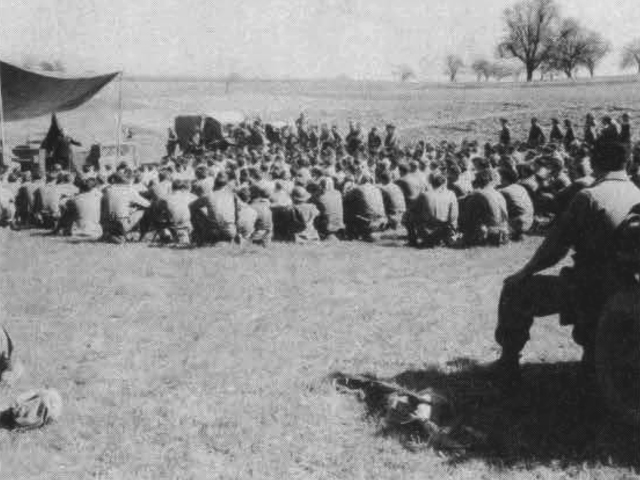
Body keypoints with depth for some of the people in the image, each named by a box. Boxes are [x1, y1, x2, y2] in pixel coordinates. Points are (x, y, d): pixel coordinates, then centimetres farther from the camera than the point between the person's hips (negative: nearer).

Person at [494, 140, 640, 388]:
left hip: (588, 290, -6)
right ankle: (593, 353, 46)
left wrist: (525, 272, 4)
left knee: (515, 288, 11)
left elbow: (556, 244, -10)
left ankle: (509, 364, 17)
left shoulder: (588, 197, -14)